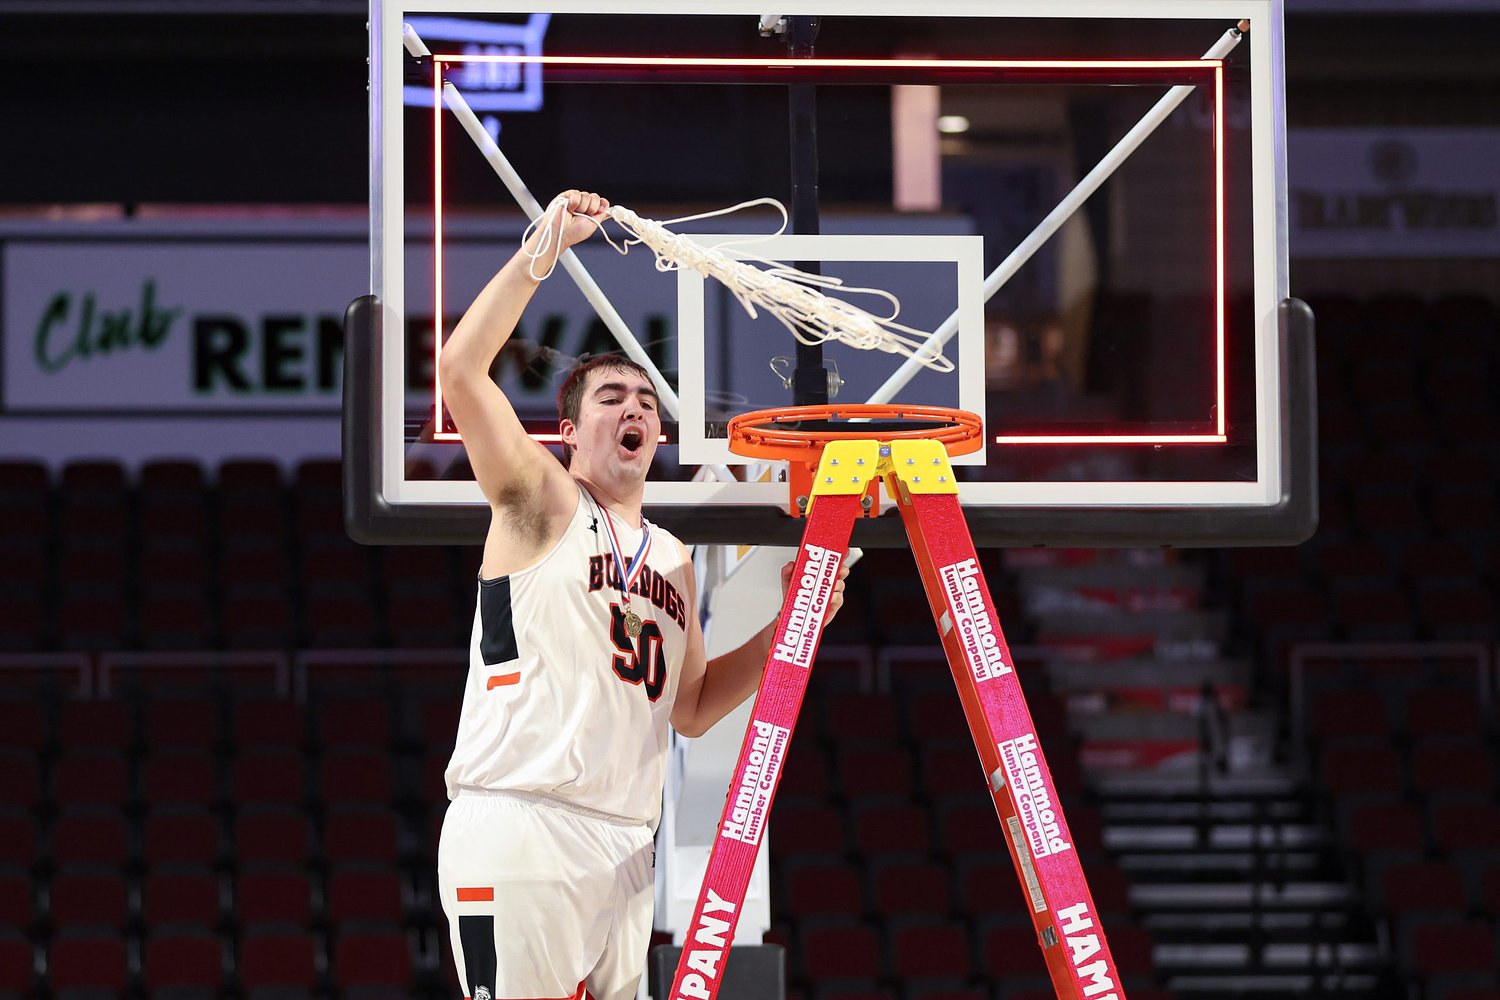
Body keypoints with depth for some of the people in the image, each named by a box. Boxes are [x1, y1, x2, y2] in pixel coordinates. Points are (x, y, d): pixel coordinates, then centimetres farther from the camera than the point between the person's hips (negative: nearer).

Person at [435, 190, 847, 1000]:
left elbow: (690, 709, 26)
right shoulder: (541, 502, 4)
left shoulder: (673, 562, 22)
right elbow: (460, 370, -10)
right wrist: (543, 246, -11)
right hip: (516, 833, -7)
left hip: (624, 843, 7)